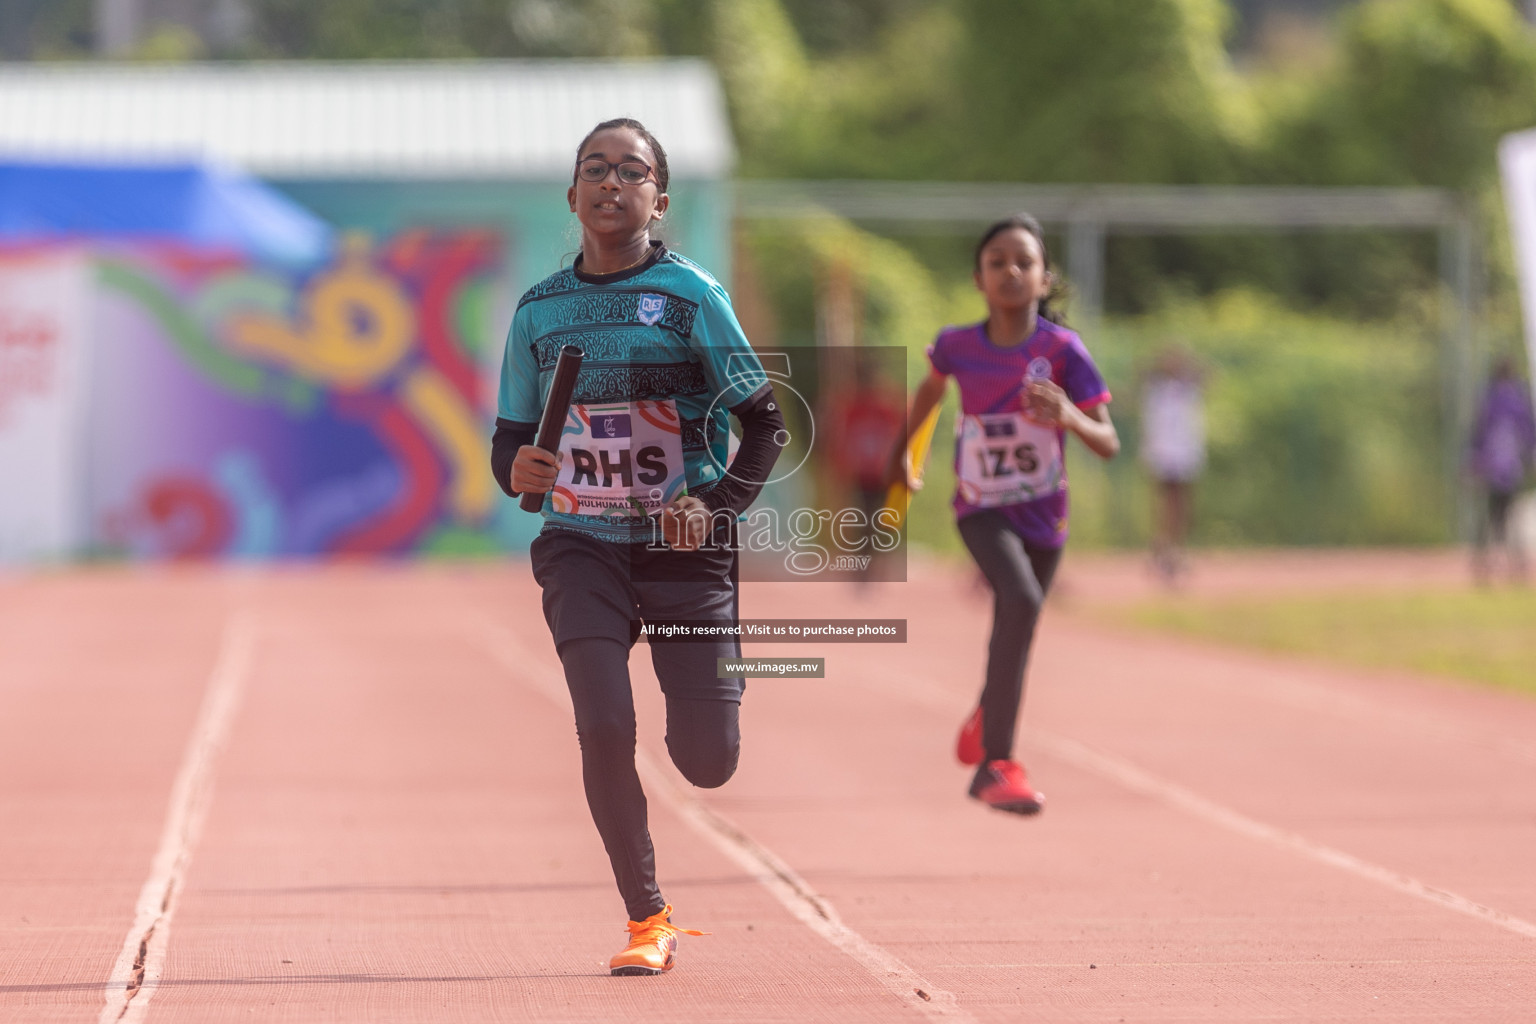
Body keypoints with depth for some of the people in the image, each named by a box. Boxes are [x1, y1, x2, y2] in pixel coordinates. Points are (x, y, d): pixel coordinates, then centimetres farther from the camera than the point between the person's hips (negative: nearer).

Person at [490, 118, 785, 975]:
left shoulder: (689, 293, -5)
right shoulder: (540, 309, 6)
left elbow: (765, 419, -2)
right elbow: (511, 438, 13)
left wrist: (721, 506, -17)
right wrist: (516, 471, -10)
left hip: (683, 549, -2)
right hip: (582, 547, 2)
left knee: (708, 763, -4)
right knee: (604, 729, -17)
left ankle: (721, 687, 36)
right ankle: (649, 921, -1)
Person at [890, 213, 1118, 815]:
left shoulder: (1062, 350, -12)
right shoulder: (958, 346, -7)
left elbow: (1109, 445, -14)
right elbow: (932, 386, 18)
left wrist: (1070, 418, -34)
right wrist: (903, 448, 27)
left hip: (1042, 513, 2)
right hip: (982, 508, -2)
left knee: (1017, 623, 16)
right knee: (1020, 599, -28)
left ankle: (987, 717, 53)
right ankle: (996, 763, -27)